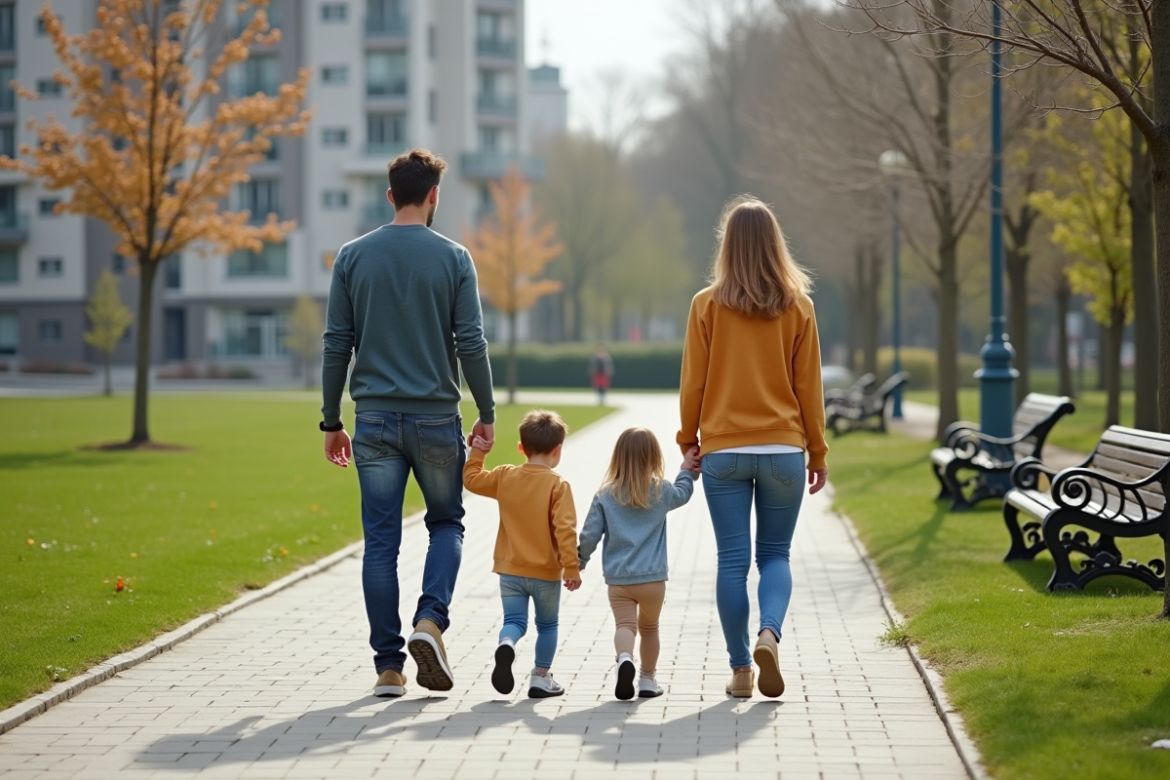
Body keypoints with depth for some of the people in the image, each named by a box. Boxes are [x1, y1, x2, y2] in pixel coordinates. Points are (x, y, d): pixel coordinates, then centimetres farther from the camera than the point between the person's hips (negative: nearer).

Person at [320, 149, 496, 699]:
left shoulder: (353, 257, 3)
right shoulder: (452, 258, -2)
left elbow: (337, 345, 3)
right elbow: (471, 344, -4)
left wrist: (331, 422, 10)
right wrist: (487, 415, 6)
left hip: (375, 420, 1)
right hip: (436, 418, -1)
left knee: (381, 541, 5)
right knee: (446, 523, 17)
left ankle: (388, 667, 5)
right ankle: (431, 621, -6)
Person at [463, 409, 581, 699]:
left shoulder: (505, 476, -2)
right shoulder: (558, 485, -13)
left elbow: (472, 480, 13)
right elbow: (565, 529, -19)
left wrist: (476, 453, 23)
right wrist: (571, 567, -16)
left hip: (510, 570, 2)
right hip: (546, 573, -2)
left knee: (514, 621, 5)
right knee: (547, 625, 16)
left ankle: (506, 645, -28)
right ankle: (541, 678, 18)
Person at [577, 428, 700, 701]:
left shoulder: (605, 496, -1)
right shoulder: (661, 491, 0)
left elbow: (590, 535, 0)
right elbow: (682, 493, 22)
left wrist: (578, 563, 14)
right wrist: (687, 469, 36)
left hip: (617, 579, -1)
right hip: (652, 577, 1)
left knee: (624, 624, -5)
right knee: (649, 627, 19)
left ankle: (625, 658, -35)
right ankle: (648, 679, 23)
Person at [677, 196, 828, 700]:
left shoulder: (708, 305, -3)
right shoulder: (798, 307, 0)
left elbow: (693, 382, 0)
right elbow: (808, 385, 3)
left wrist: (689, 442, 12)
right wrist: (817, 452, 11)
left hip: (723, 451, -1)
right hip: (783, 449, 1)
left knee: (732, 561, 4)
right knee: (775, 555, 11)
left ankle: (740, 669, 5)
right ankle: (769, 632, -14)